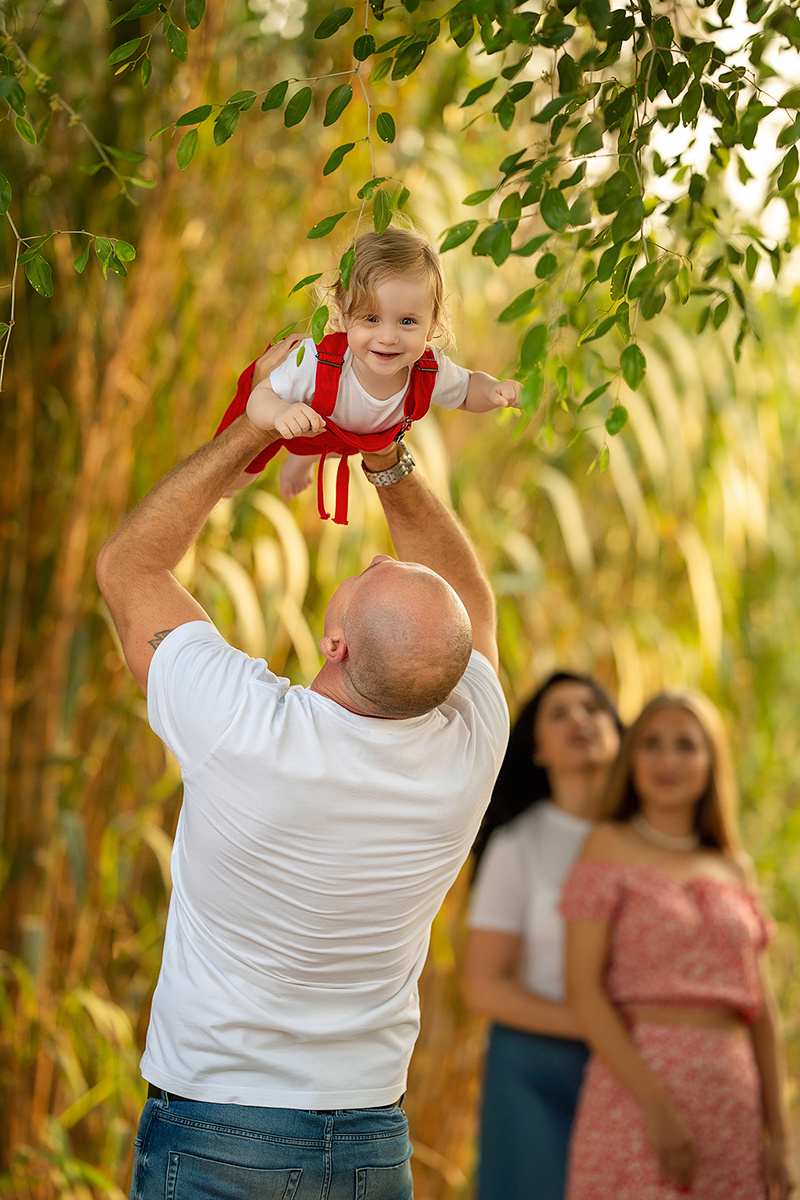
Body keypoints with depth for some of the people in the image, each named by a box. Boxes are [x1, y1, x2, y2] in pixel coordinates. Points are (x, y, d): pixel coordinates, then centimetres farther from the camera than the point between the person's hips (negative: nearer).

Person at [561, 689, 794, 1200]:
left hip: (732, 1095, 5)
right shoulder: (610, 848, 3)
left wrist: (778, 1135, 8)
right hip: (638, 1083, -5)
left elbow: (761, 1008, 16)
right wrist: (656, 1103, -15)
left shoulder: (734, 869, 16)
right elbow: (582, 989, -6)